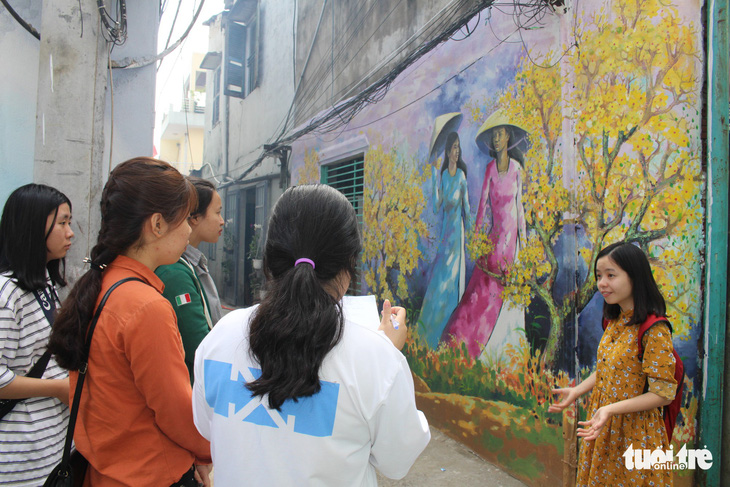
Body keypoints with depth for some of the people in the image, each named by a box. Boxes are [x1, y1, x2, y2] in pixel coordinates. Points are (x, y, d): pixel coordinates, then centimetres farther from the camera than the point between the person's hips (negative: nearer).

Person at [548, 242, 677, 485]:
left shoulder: (654, 331, -21)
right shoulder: (614, 323, 3)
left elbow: (662, 394, -20)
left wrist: (611, 409, -27)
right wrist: (576, 391, 5)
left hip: (633, 434, -7)